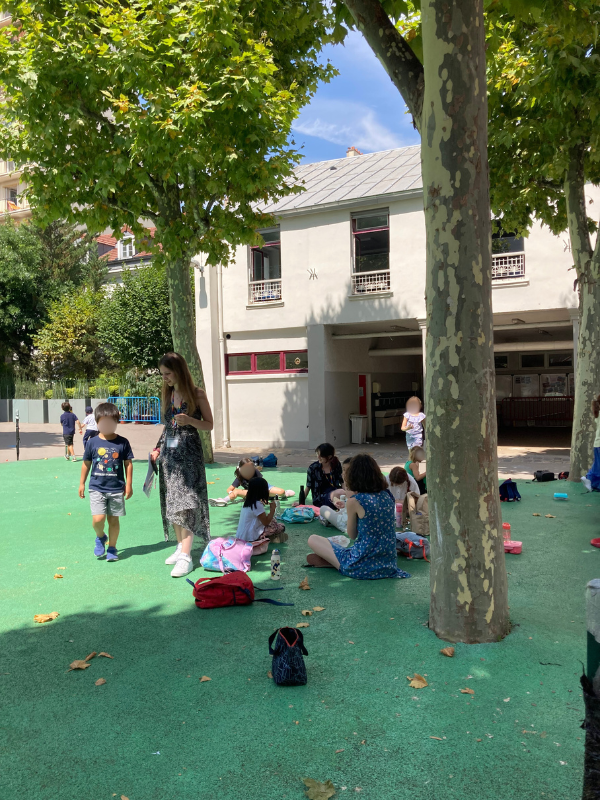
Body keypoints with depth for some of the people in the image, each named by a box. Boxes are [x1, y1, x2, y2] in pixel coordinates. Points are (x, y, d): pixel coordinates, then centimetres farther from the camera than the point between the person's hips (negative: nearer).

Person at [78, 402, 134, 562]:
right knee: (98, 519, -10)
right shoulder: (93, 442, -1)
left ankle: (112, 548, 25)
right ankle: (100, 537, 22)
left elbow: (128, 463, 2)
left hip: (117, 489, 0)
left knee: (113, 519, 8)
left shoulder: (122, 442, -3)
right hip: (97, 488, 0)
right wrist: (82, 483, 11)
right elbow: (86, 463, 9)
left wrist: (128, 484, 1)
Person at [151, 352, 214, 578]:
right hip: (169, 453, 6)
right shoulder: (168, 394, 11)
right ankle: (180, 547, 19)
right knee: (171, 502, 7)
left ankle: (186, 557, -11)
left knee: (185, 503, -10)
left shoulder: (197, 394, -6)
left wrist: (190, 420, -20)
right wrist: (158, 448, 9)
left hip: (189, 453, -6)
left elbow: (209, 425, -3)